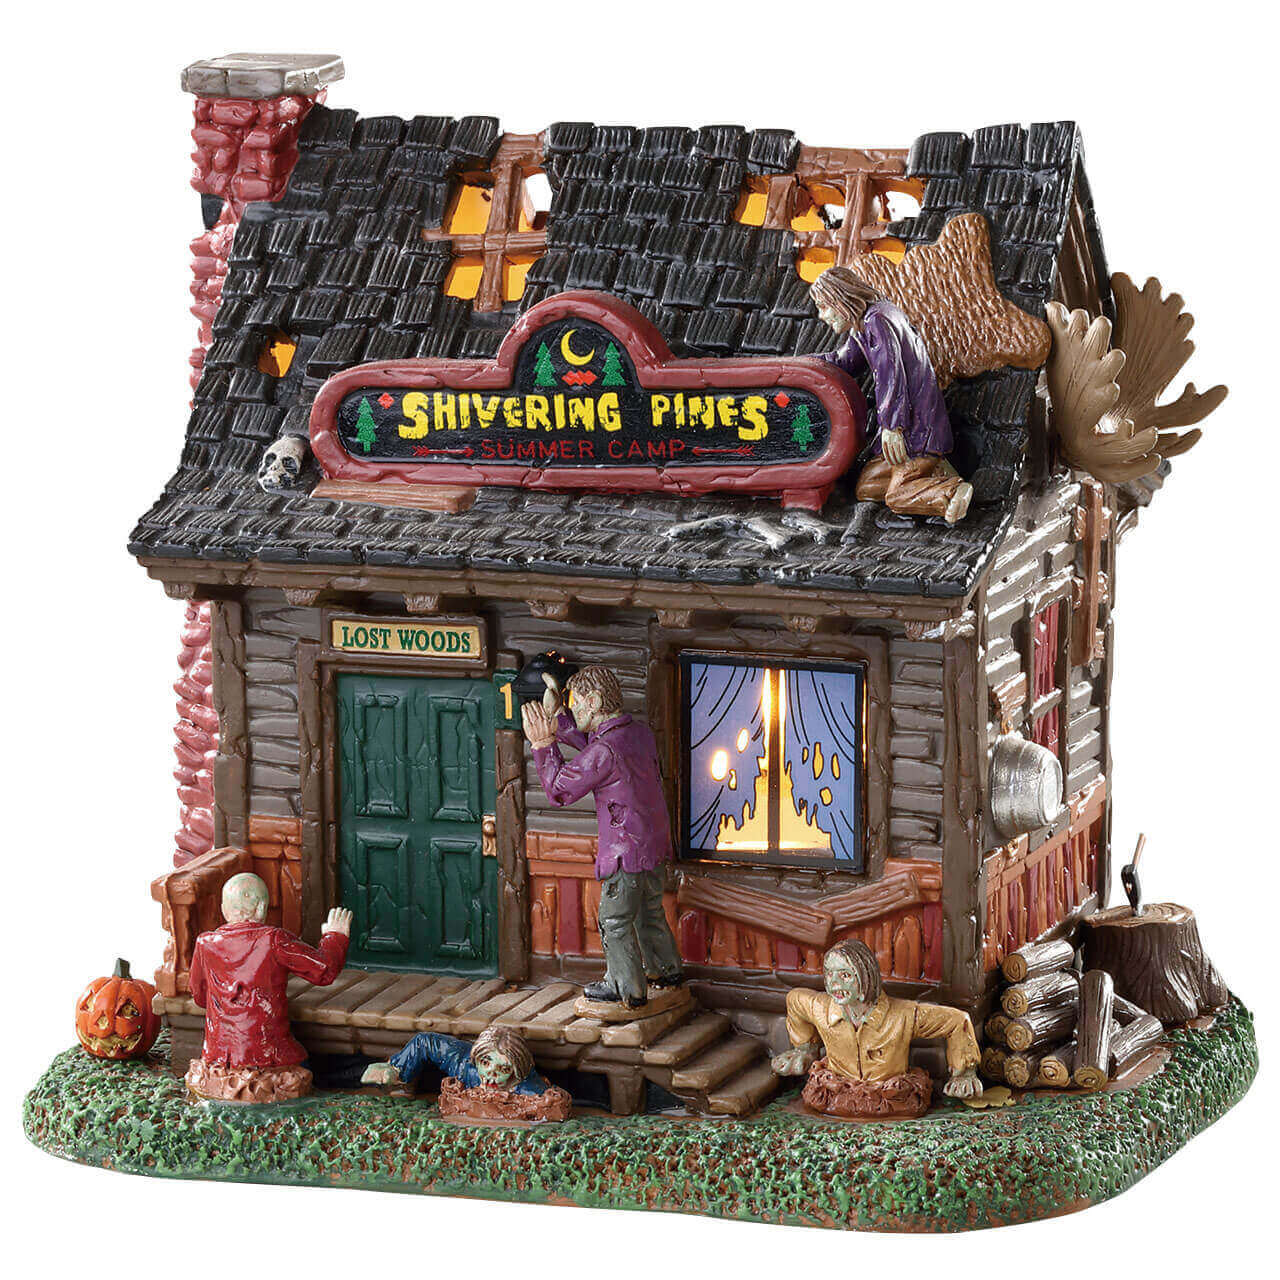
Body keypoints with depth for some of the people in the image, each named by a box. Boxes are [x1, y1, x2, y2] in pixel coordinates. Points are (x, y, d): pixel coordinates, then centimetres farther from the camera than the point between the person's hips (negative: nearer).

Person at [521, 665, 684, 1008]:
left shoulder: (604, 751, -24)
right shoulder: (640, 733, 3)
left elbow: (559, 789, -15)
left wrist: (543, 743, -10)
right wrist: (555, 717, 13)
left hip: (626, 851, -8)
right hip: (654, 845, 8)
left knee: (616, 921, 6)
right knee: (649, 912, 25)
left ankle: (628, 989, 15)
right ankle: (667, 970, 37)